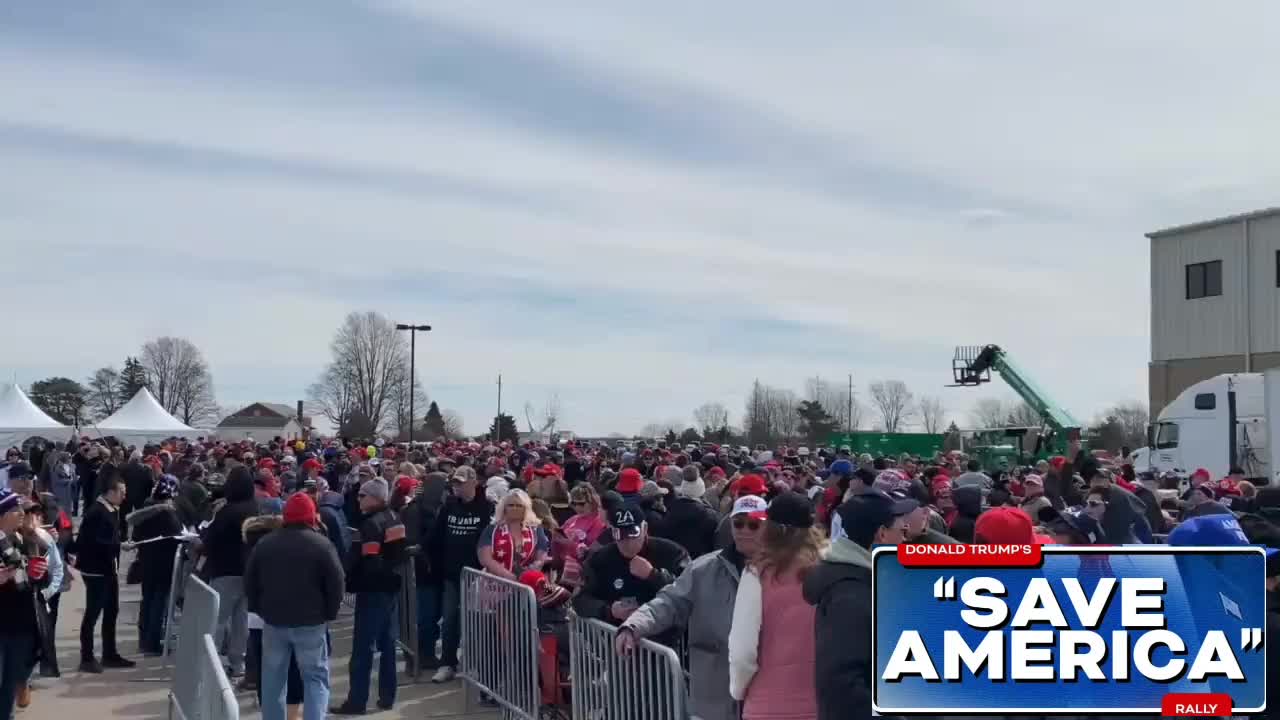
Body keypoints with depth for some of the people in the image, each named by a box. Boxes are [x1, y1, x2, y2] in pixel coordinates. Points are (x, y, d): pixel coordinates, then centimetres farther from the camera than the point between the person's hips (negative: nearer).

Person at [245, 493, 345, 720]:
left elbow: (249, 581, 11)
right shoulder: (322, 544, -8)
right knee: (316, 677, 4)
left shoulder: (264, 543, 6)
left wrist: (258, 609, 18)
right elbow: (336, 584, -8)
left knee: (273, 679, 14)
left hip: (273, 619, 4)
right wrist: (330, 614, 3)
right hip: (311, 622, -3)